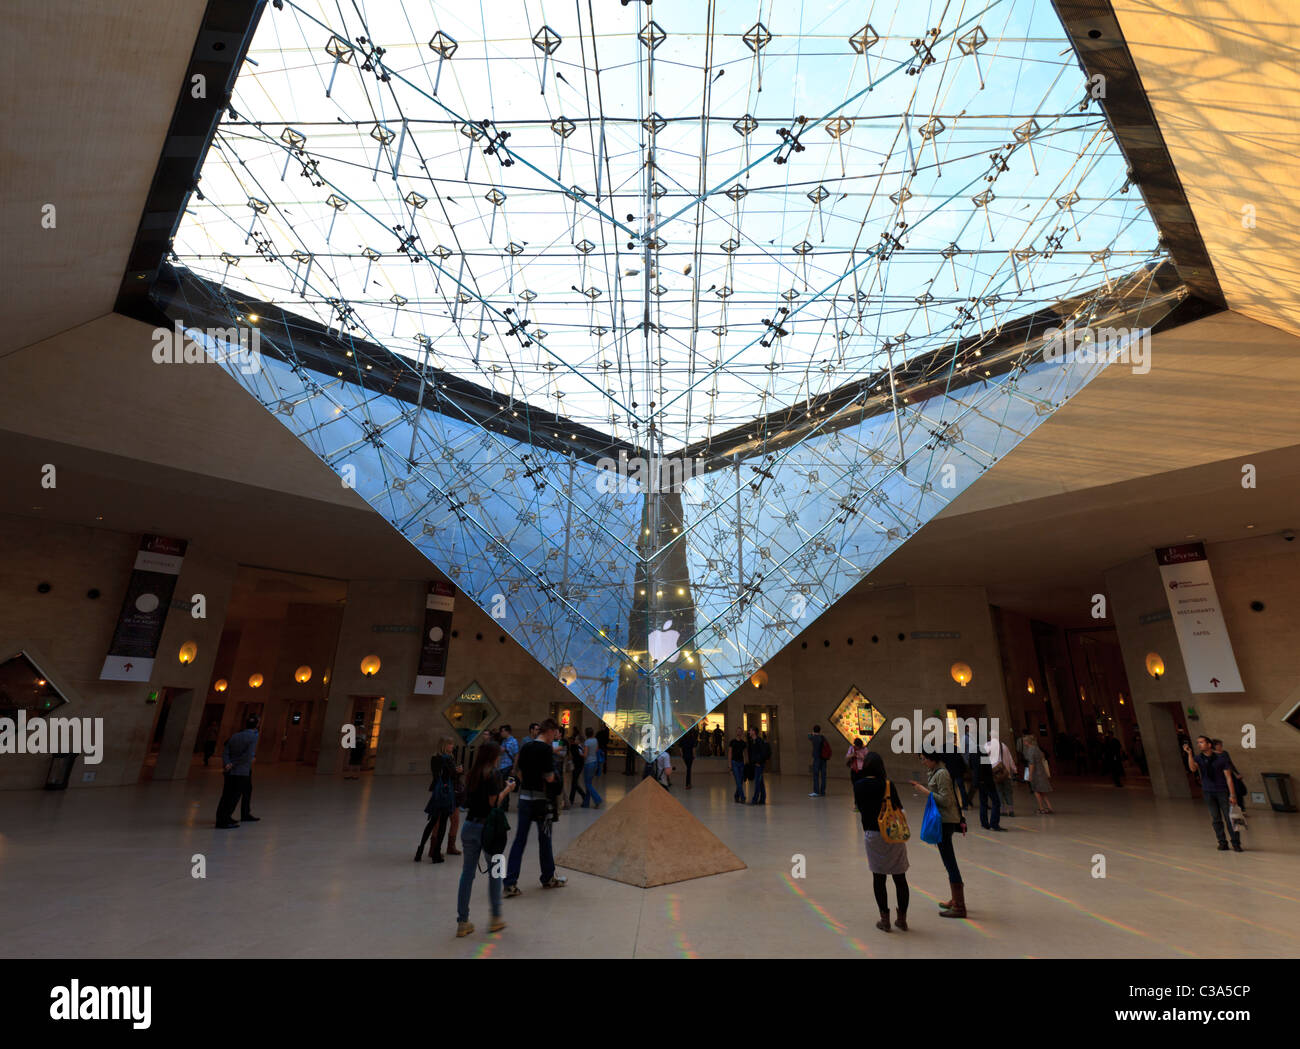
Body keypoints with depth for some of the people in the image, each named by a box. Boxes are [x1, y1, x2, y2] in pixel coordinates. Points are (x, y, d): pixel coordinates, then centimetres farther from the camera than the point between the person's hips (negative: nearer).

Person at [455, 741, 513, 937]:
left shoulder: (472, 774, 8)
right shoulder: (494, 773, -12)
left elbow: (468, 801, 13)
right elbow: (494, 803, -15)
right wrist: (506, 790, 1)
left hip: (469, 826, 6)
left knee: (467, 873, 12)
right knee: (494, 872, 11)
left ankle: (462, 922, 17)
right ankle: (496, 918, 21)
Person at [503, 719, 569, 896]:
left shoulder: (525, 747, 6)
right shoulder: (545, 749, -16)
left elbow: (519, 772, 12)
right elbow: (549, 777, -18)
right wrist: (554, 777, 3)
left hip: (524, 796, 6)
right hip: (540, 798, -6)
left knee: (520, 839, 9)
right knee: (544, 839, 10)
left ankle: (510, 883, 6)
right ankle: (548, 878, 25)